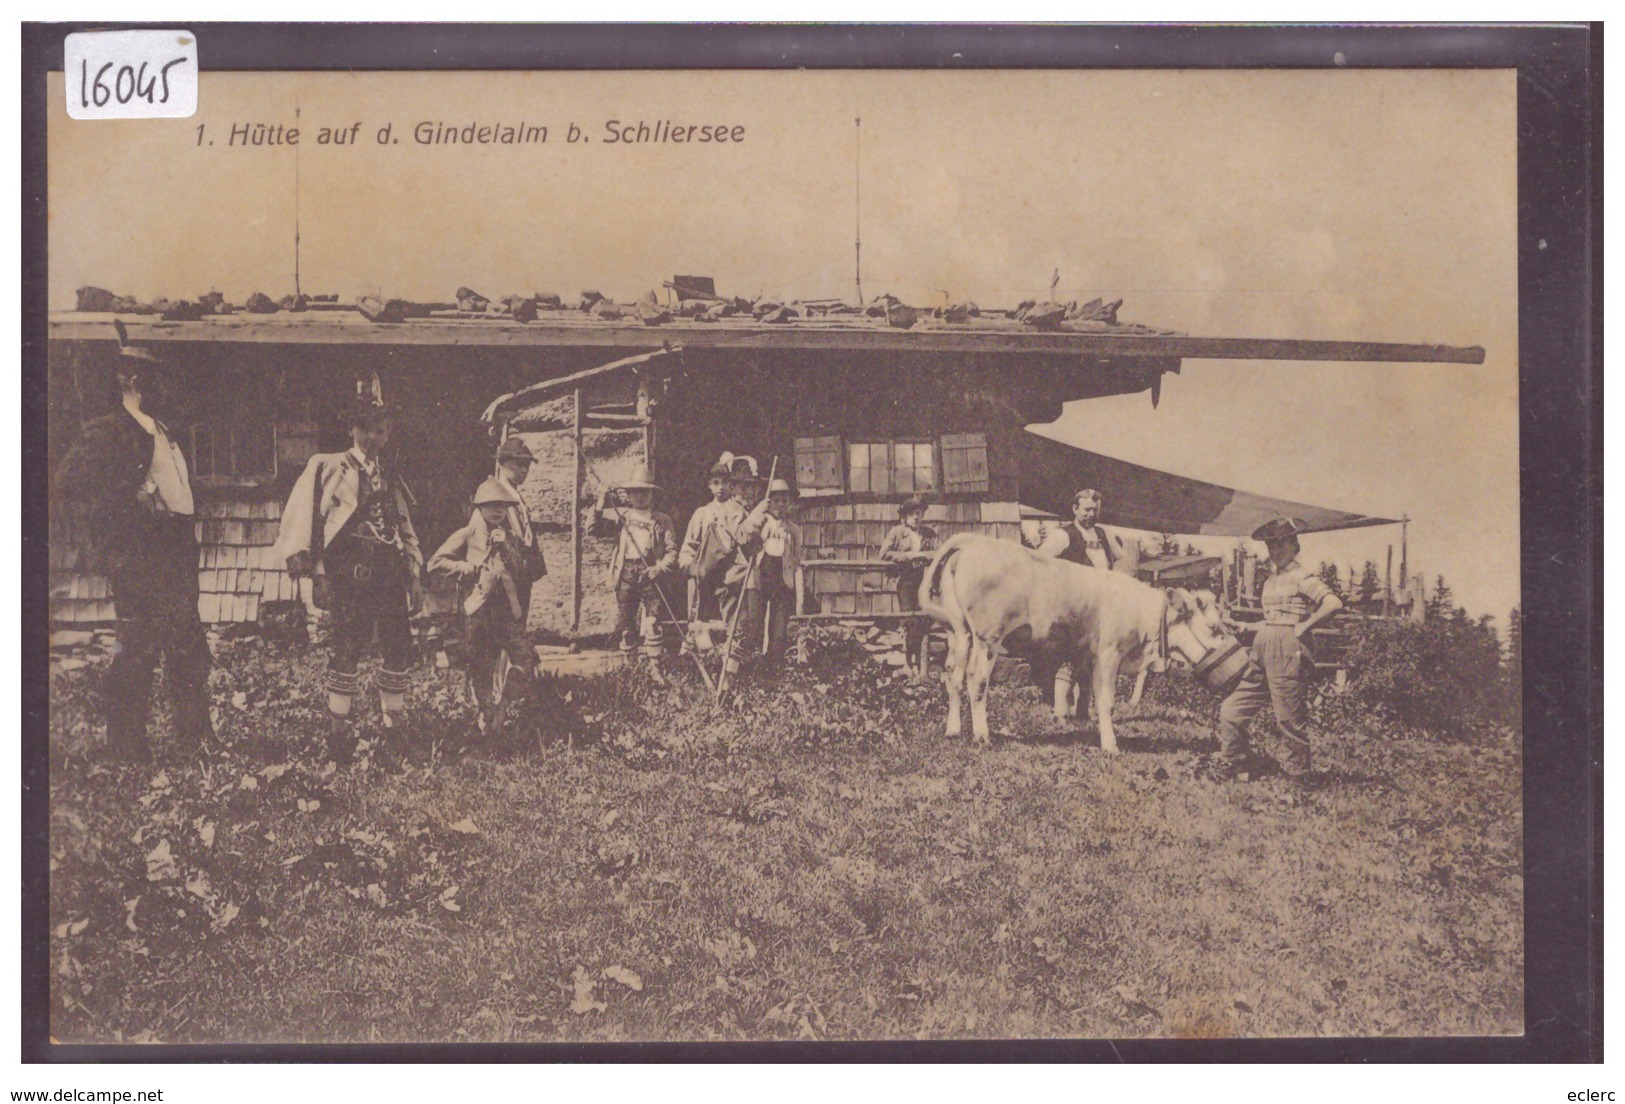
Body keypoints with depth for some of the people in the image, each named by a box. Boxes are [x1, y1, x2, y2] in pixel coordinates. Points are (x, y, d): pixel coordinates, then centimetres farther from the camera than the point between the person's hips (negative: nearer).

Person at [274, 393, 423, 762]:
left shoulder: (391, 478, 22)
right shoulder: (330, 468, 5)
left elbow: (407, 531, 26)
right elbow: (303, 511, -4)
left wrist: (415, 577, 19)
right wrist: (309, 565, -14)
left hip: (390, 568, 6)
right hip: (352, 567, -6)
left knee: (400, 646, 3)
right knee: (349, 644, -13)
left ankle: (394, 725, 13)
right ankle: (338, 728, -7)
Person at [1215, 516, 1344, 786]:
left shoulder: (1301, 577, -7)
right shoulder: (1271, 580, 18)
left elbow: (1334, 603, -20)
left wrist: (1303, 627, -15)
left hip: (1286, 651, -9)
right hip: (1262, 651, 9)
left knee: (1289, 718, -2)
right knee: (1231, 712, 8)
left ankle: (1298, 775, 9)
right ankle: (1230, 770, 17)